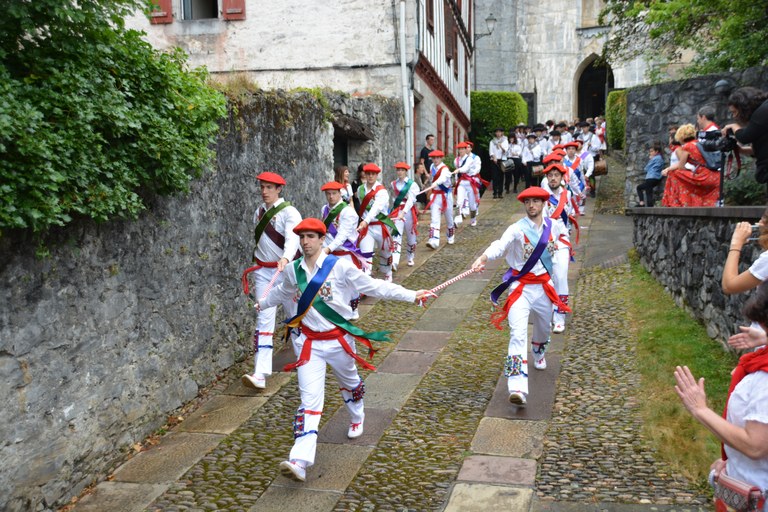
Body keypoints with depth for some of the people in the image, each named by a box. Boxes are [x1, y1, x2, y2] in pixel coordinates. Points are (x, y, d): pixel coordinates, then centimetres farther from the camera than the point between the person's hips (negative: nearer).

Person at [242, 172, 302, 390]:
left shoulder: (289, 212, -13)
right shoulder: (258, 213, 8)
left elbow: (292, 239, -30)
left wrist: (285, 259, -48)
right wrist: (257, 260, 11)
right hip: (263, 271, 4)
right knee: (264, 319, -5)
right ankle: (260, 374, -12)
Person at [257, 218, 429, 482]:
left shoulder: (340, 266, -14)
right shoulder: (293, 270, -1)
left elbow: (374, 286, -12)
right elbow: (282, 292, 22)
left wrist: (412, 295, -16)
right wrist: (262, 304, 39)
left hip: (338, 338, -1)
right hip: (308, 341, 2)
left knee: (349, 382, 24)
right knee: (309, 399, -8)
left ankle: (356, 418, 57)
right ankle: (299, 461, -16)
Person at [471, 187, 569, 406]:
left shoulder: (554, 227, 0)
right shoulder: (517, 229, -15)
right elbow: (500, 246, -34)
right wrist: (482, 258, -51)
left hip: (544, 286, 5)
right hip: (521, 287, -5)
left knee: (544, 327, 25)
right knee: (518, 333, -18)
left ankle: (538, 354, 61)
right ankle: (518, 388, -26)